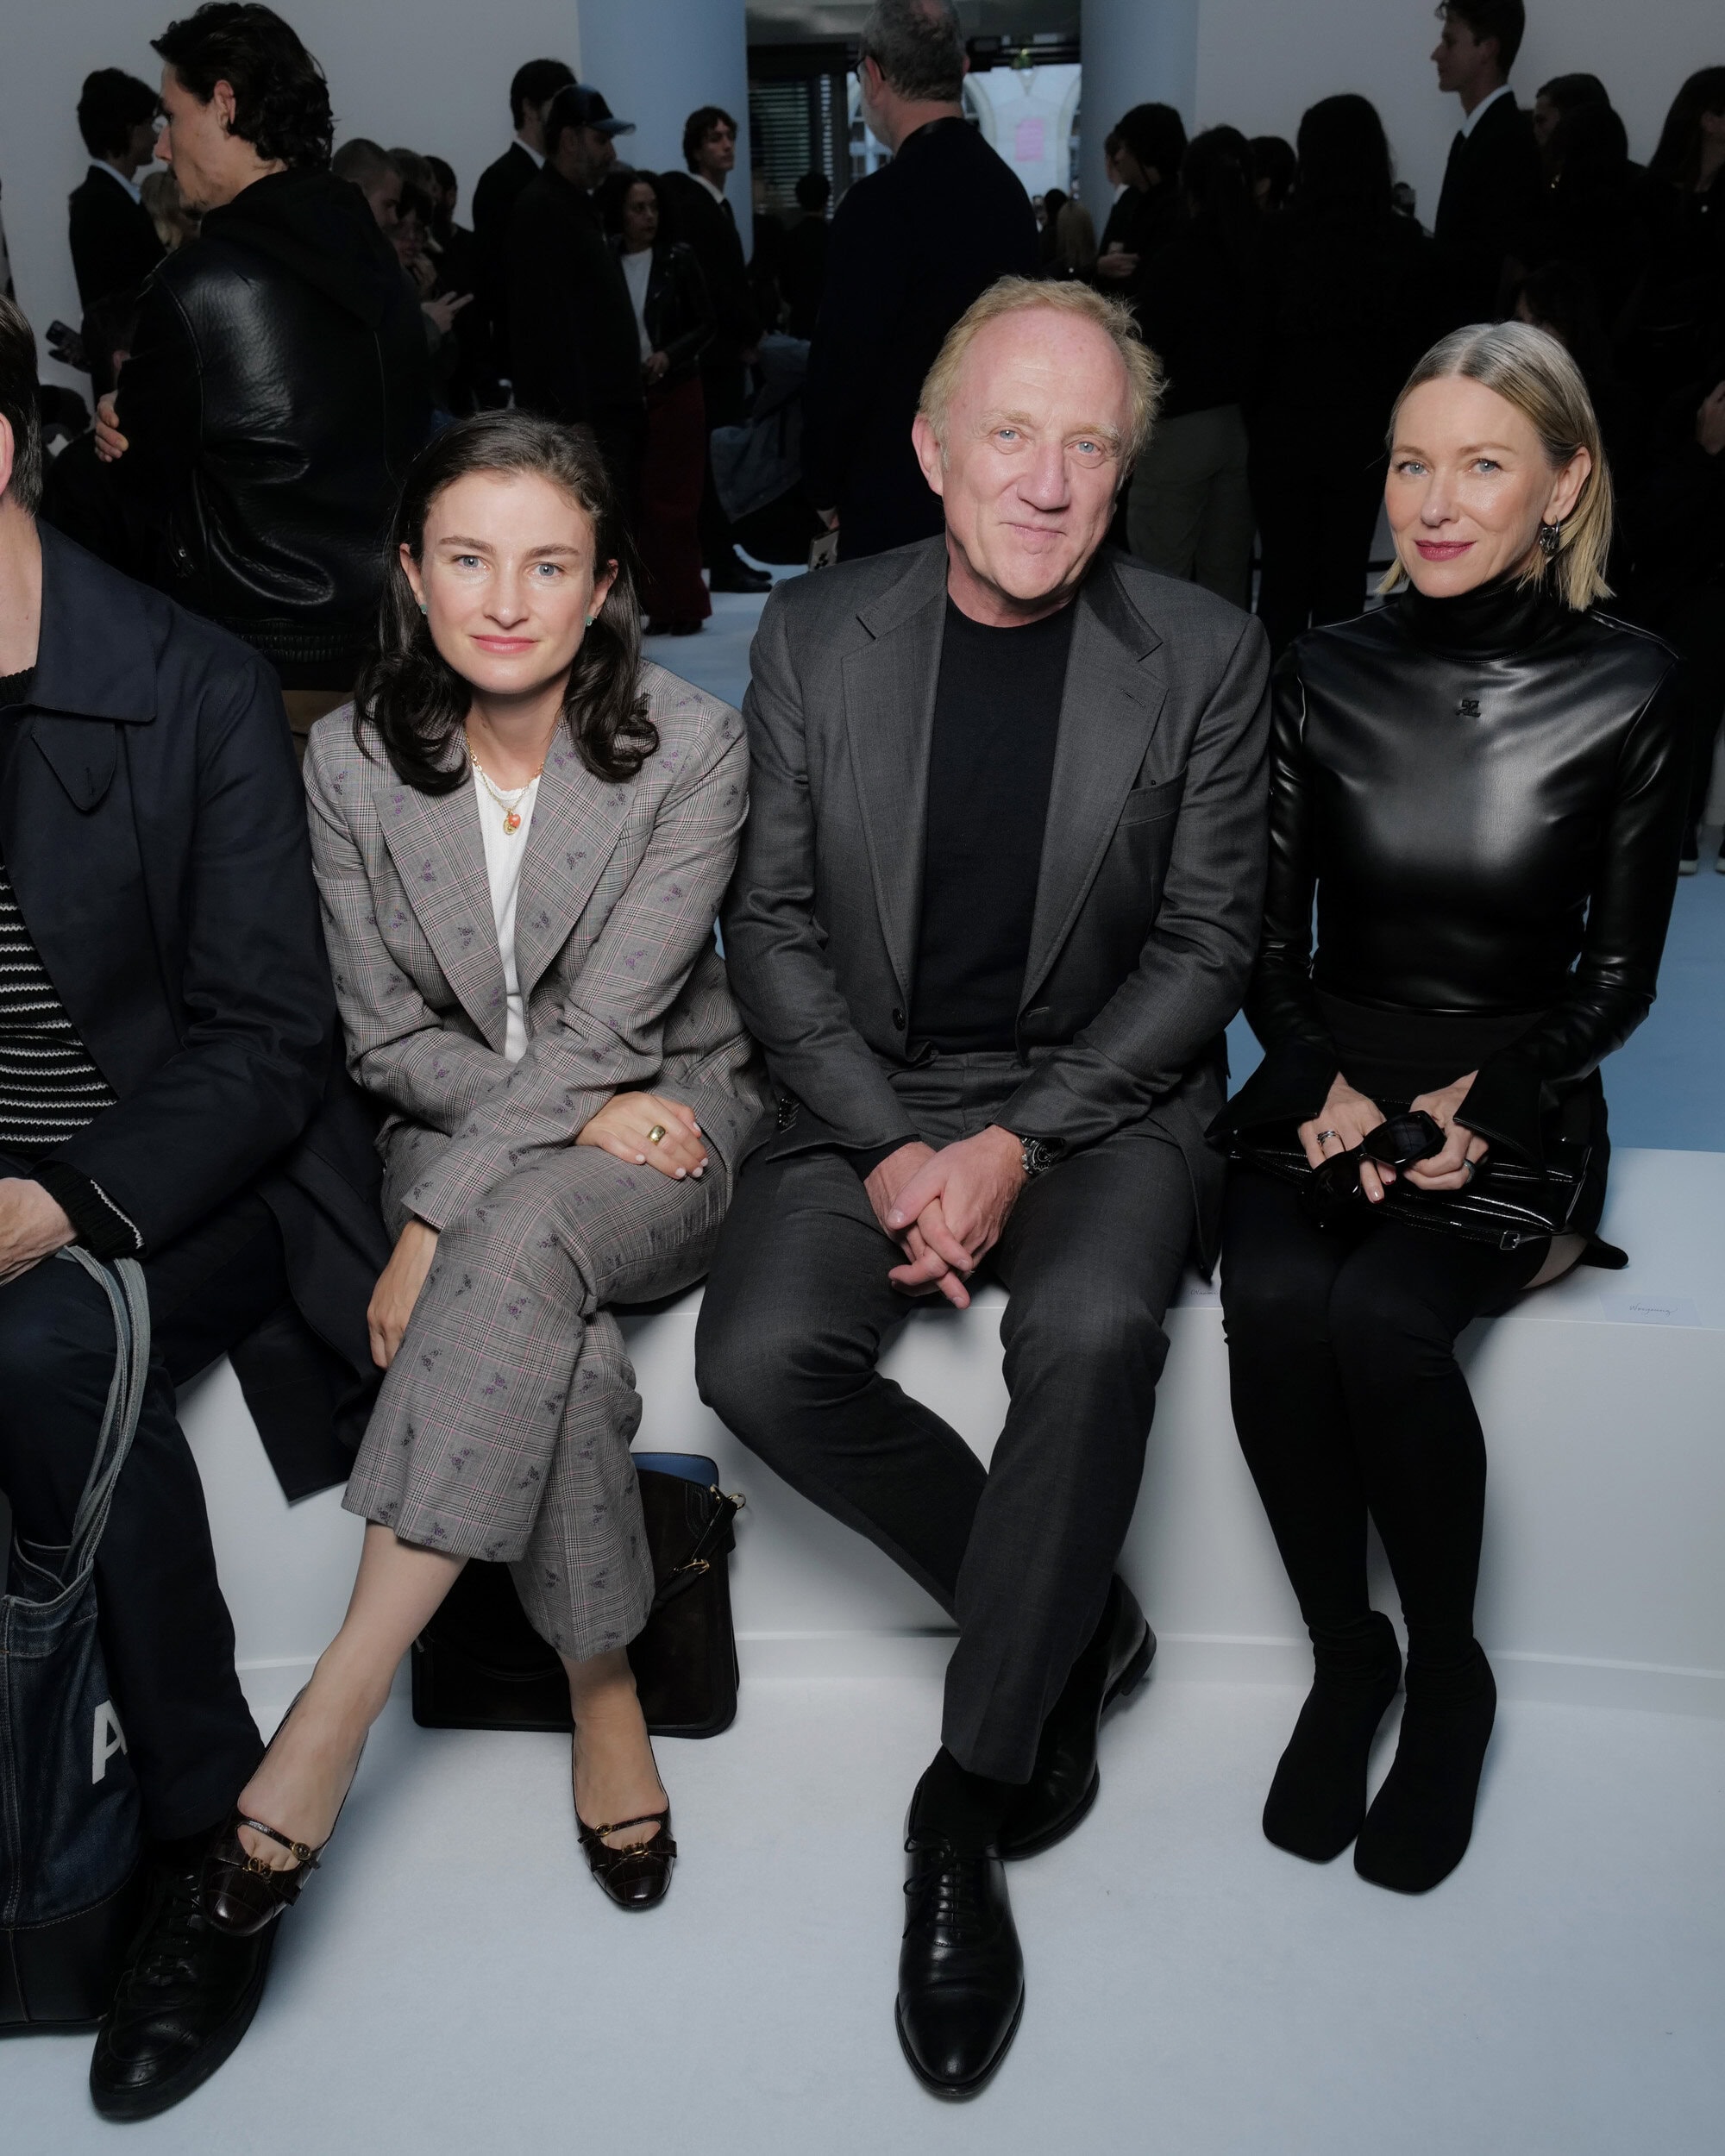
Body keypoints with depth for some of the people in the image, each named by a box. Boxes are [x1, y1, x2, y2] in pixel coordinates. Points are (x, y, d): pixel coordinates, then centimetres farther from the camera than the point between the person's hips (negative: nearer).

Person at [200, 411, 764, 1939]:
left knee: (524, 1238, -35)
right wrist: (580, 1109, -17)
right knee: (563, 1356, -31)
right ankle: (604, 1694, -9)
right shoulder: (353, 762, -3)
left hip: (667, 1123, -1)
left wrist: (437, 1226, -25)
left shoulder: (691, 747, -11)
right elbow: (386, 1038, -1)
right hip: (460, 1133, 2)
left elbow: (606, 1028, -18)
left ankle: (335, 1711, -30)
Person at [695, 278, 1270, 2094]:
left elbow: (1205, 942, -2)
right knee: (761, 1357, -24)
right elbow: (773, 922, 2)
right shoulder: (815, 636, 2)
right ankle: (1078, 1626, 0)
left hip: (1102, 1098, -1)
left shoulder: (1202, 658, -1)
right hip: (866, 1096, 2)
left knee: (1093, 1329, -32)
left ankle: (963, 1818, -16)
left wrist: (1017, 1144, -14)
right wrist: (890, 1144, -12)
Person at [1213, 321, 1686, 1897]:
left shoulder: (1624, 691, -2)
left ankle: (1449, 1672, -2)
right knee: (1273, 1302, -29)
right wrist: (1325, 1085, -11)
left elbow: (1618, 976, 2)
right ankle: (1346, 1652, -3)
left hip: (1516, 1104, -2)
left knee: (1385, 1317, -31)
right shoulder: (1327, 676, 3)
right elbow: (1271, 943, 6)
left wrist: (1483, 1100, -13)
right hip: (1329, 1084, 2)